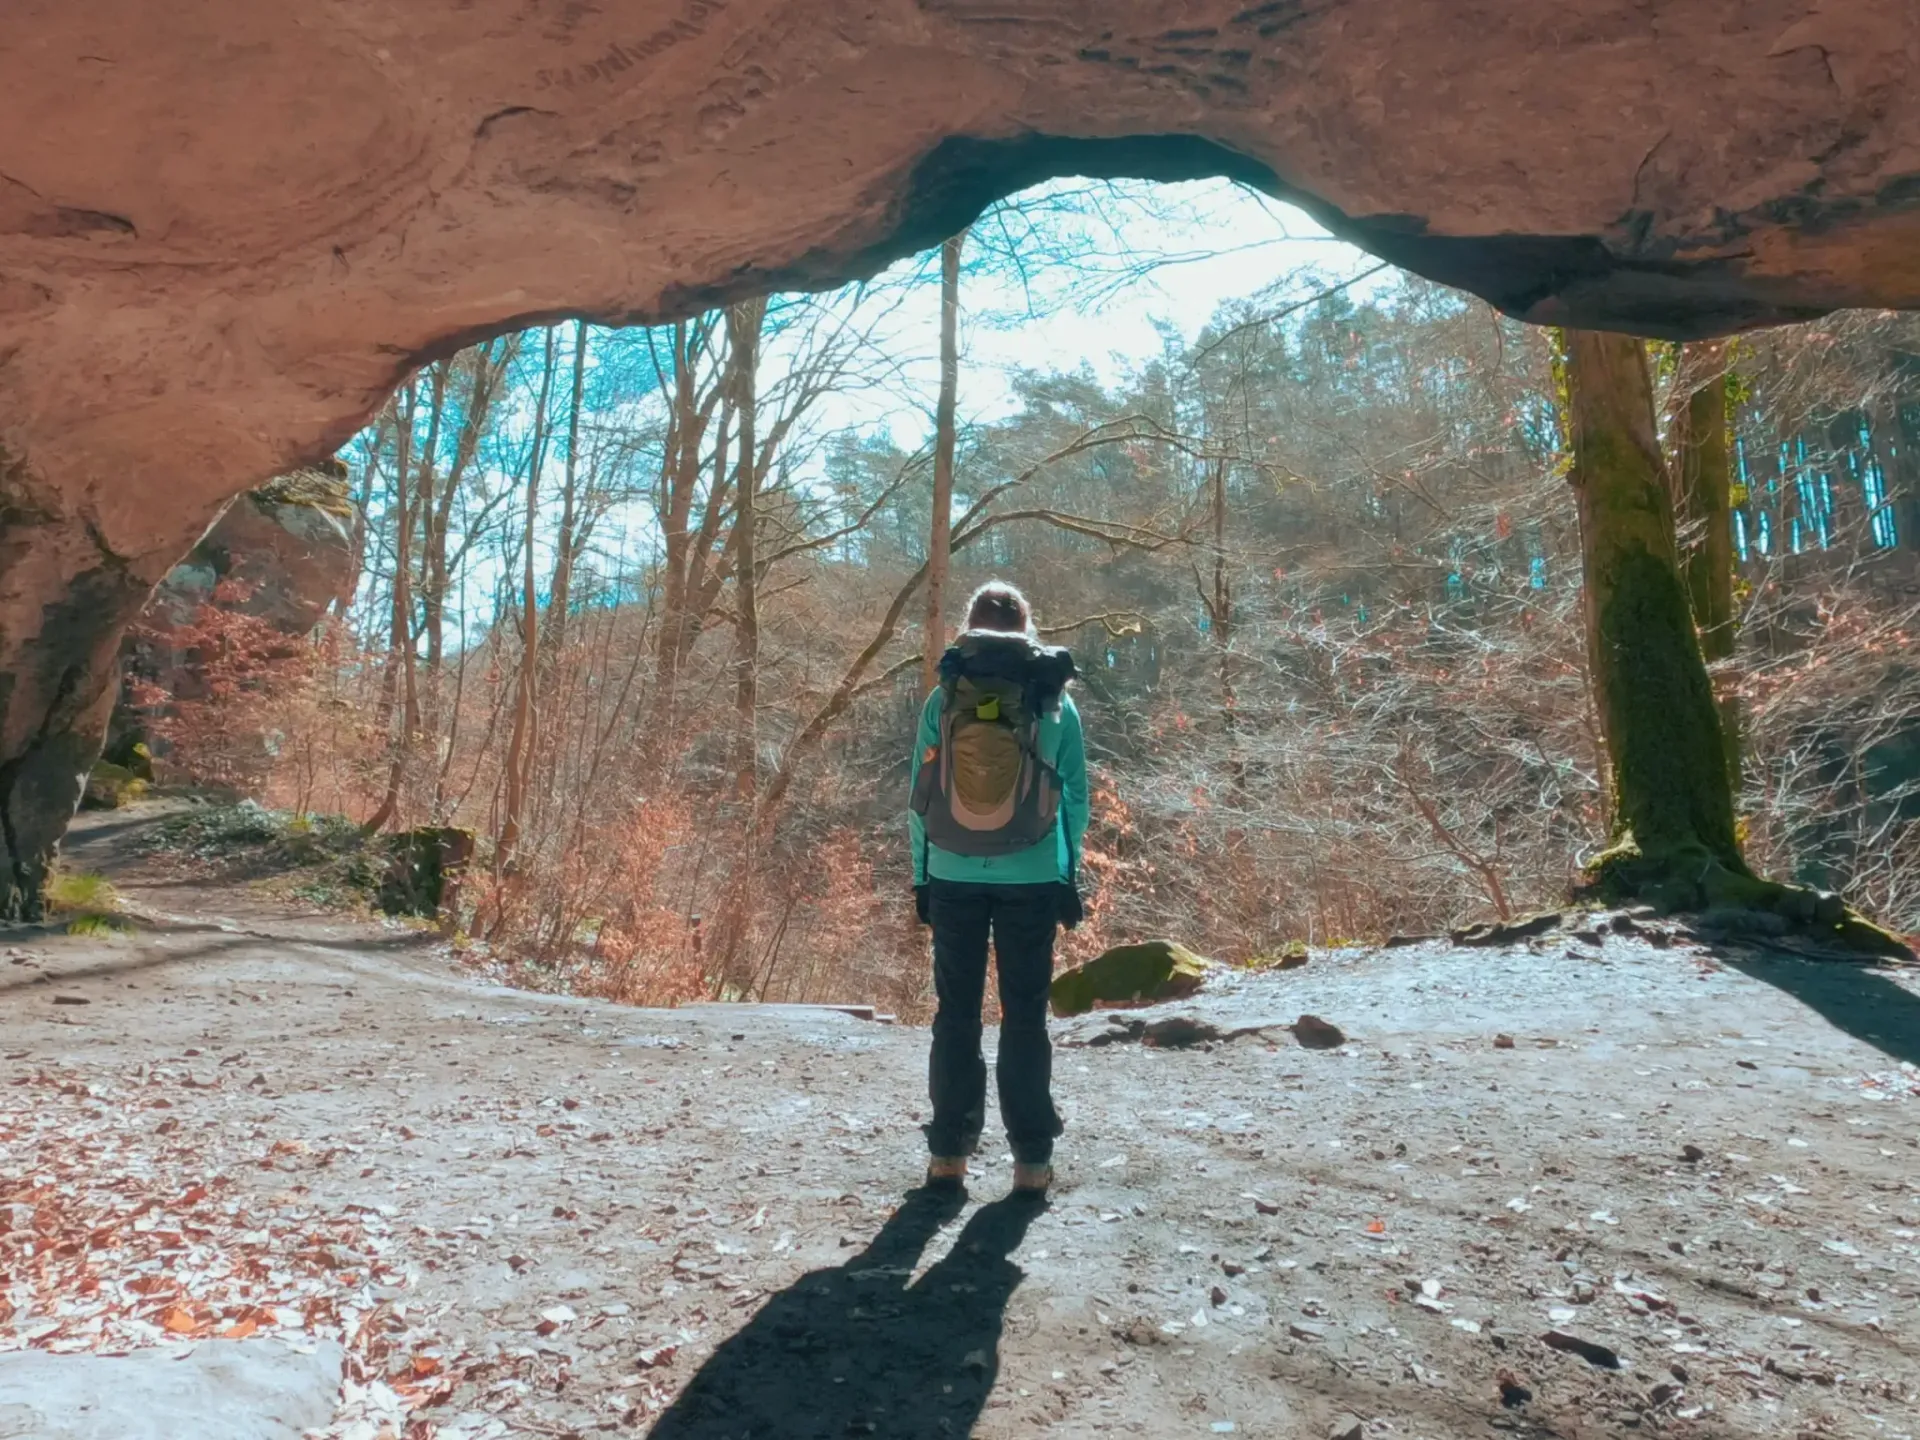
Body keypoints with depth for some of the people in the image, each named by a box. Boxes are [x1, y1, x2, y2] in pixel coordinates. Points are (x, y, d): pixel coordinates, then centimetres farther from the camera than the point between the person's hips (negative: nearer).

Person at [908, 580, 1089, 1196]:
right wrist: (1069, 874, 10)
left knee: (955, 1012, 11)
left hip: (953, 878, 1)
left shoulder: (942, 699, -1)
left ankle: (949, 1151, 15)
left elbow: (919, 794, 1)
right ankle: (1032, 1158, 11)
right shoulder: (1055, 701, -2)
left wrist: (921, 874, 9)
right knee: (1025, 1016, 8)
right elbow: (1076, 798, 1)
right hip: (1032, 880, 0)